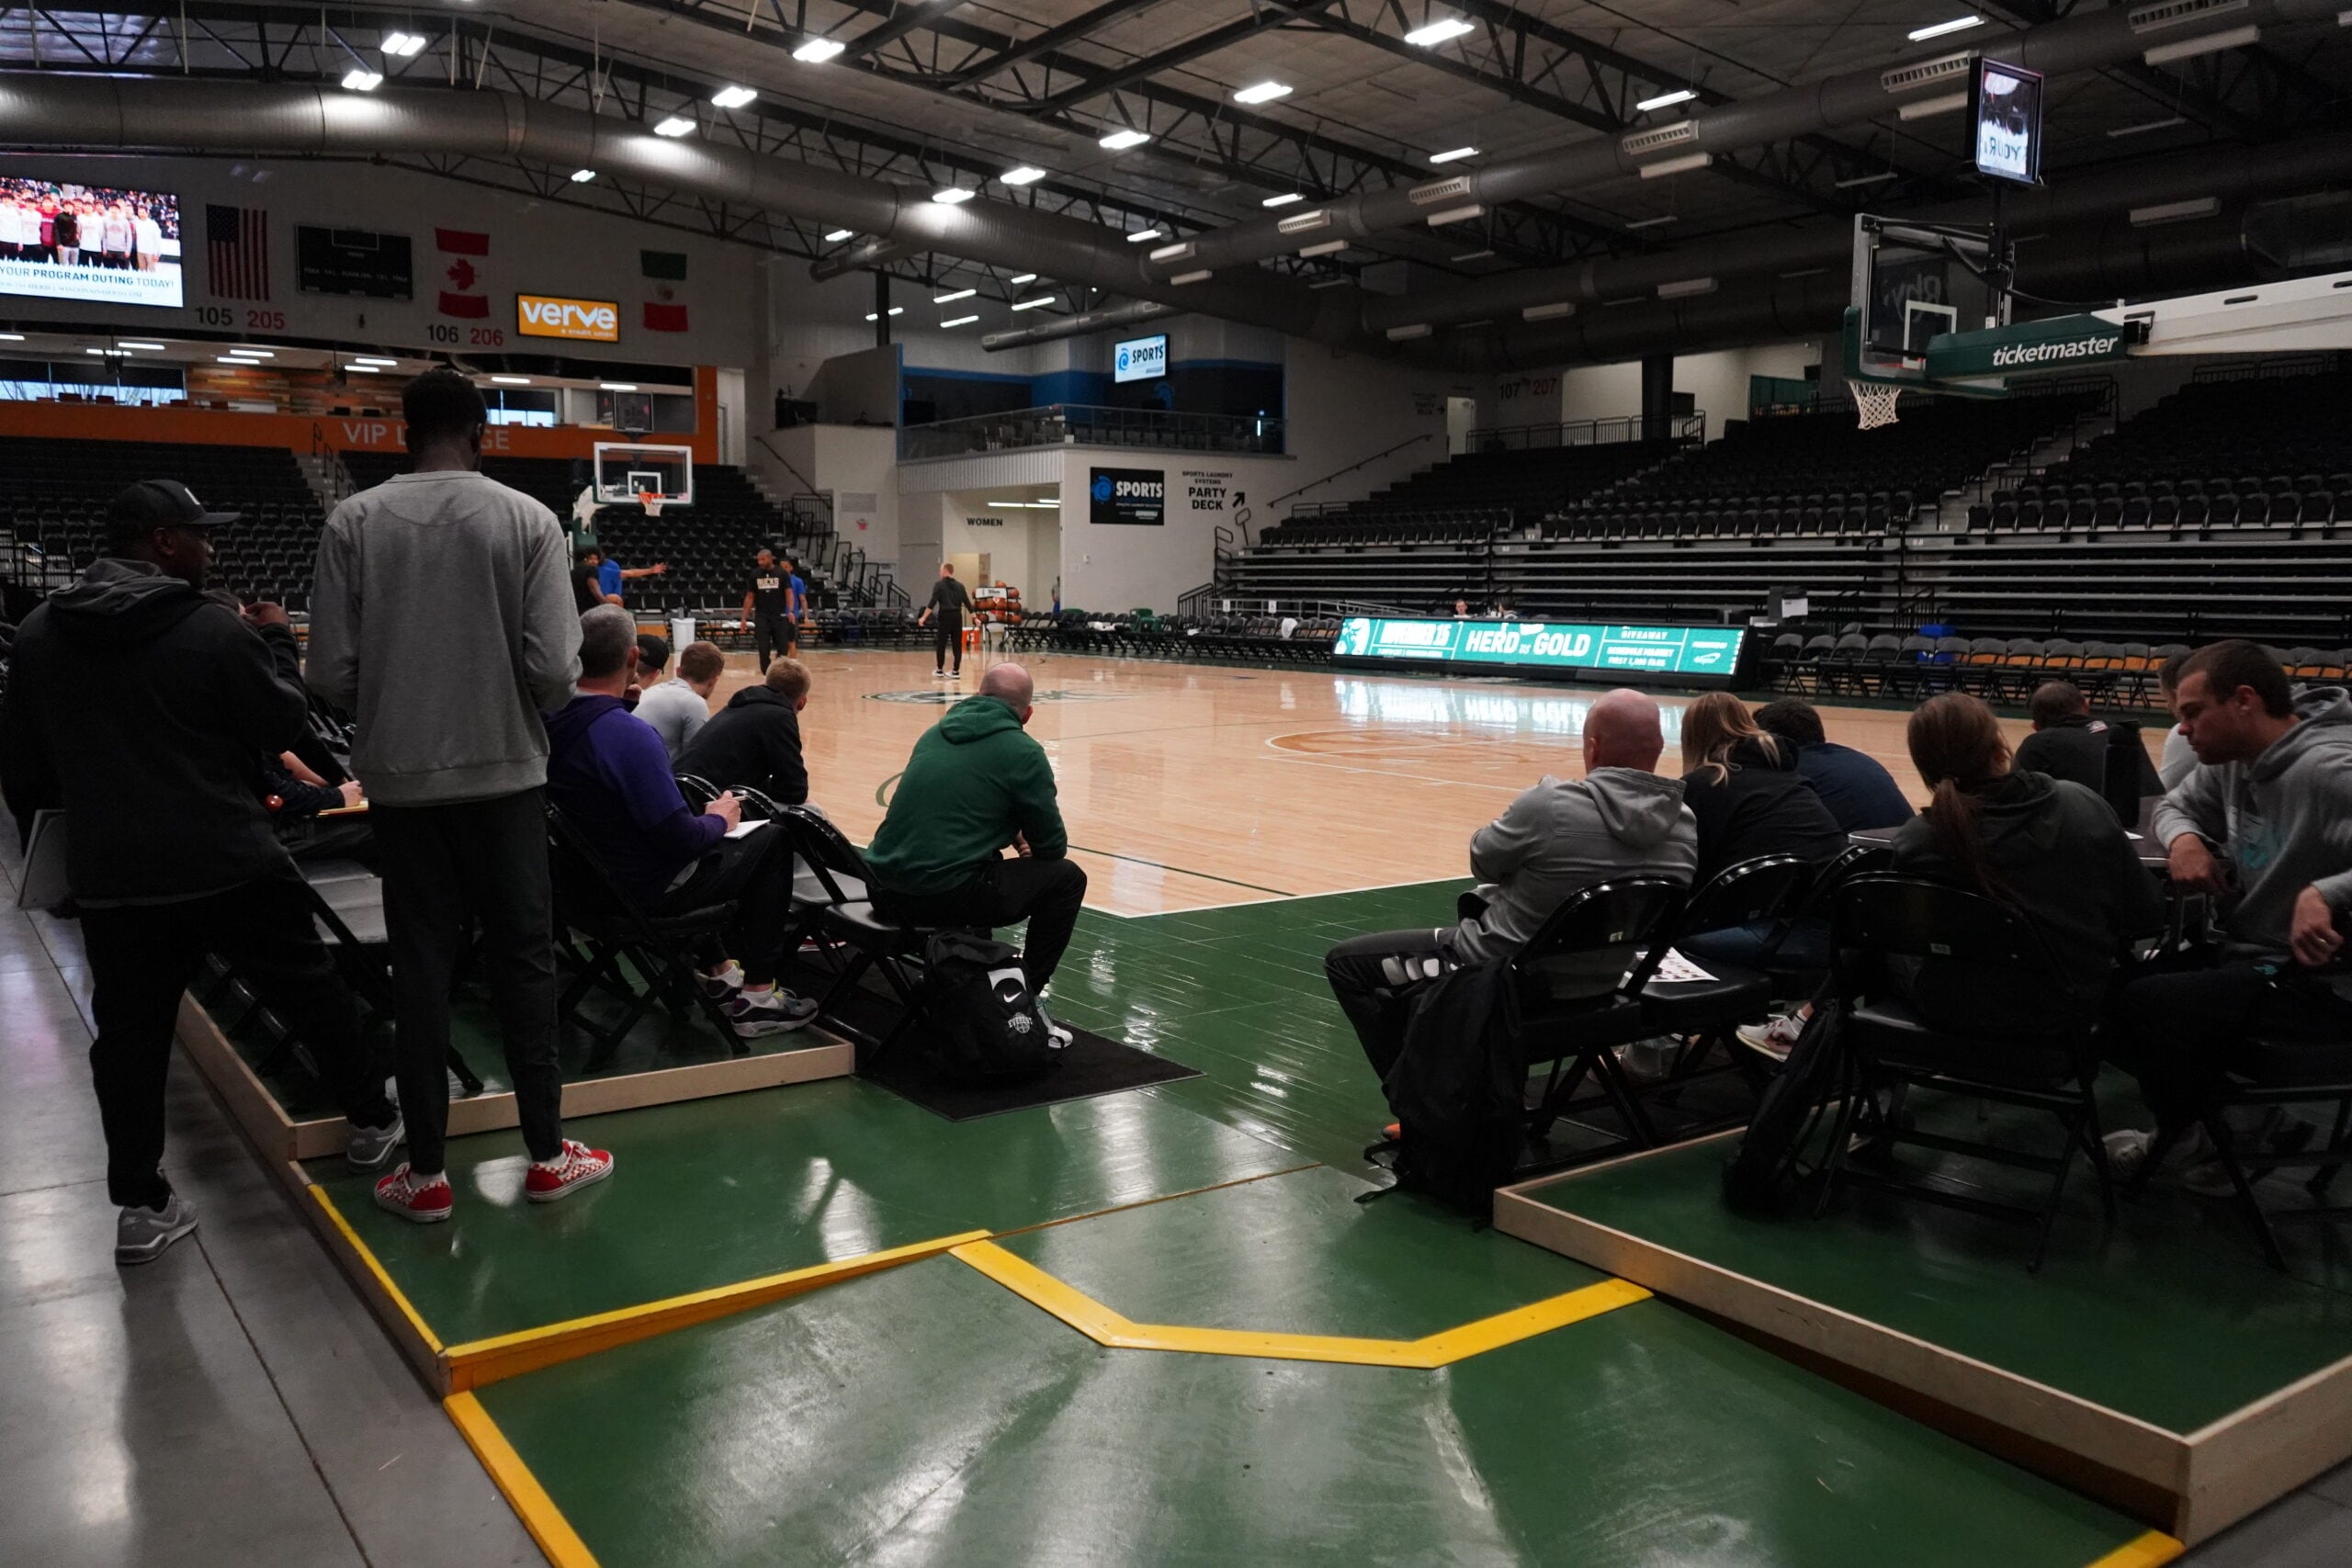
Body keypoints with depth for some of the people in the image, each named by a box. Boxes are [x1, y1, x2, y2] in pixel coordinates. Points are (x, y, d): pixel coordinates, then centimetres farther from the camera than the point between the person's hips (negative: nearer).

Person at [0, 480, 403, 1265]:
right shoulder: (212, 628, -13)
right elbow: (283, 726, -5)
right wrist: (276, 642, 8)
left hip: (111, 875, 4)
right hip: (230, 861, -4)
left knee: (130, 1035, 10)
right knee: (311, 993, 14)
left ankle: (141, 1205, 14)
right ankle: (372, 1123, 27)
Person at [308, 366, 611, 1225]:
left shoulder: (352, 523, -3)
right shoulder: (527, 519, -6)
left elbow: (333, 674, -6)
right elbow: (554, 671, -12)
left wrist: (393, 706, 15)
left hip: (401, 777, 1)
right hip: (504, 773, -1)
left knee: (420, 966, 9)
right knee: (523, 959, 9)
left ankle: (426, 1172, 14)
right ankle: (547, 1155, 17)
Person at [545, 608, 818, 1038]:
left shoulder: (552, 720, -5)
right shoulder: (629, 734, -29)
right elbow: (681, 838, -27)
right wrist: (719, 820, -5)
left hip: (592, 876, 9)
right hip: (649, 889, -8)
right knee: (773, 840, 7)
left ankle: (715, 969, 35)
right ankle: (757, 995, 9)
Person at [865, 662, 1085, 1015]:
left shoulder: (936, 732, 15)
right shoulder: (1023, 752, -3)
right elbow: (1053, 848, 3)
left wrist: (1012, 833, 35)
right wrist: (1028, 848, 25)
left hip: (884, 889, 7)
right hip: (945, 895, -7)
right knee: (1067, 878, 10)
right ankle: (1025, 996, 9)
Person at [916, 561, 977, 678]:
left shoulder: (939, 585, -4)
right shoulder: (959, 586, 8)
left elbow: (932, 604, -11)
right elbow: (968, 603, 8)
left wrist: (923, 617, -11)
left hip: (945, 617, -4)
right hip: (957, 617, 4)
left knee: (941, 644, 7)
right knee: (957, 644, 6)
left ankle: (940, 670, 14)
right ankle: (956, 671, 6)